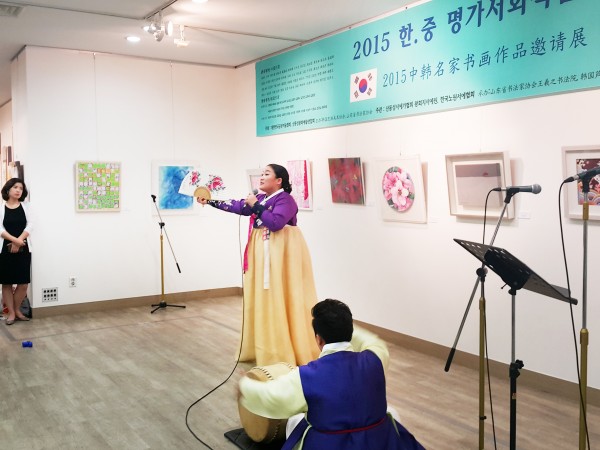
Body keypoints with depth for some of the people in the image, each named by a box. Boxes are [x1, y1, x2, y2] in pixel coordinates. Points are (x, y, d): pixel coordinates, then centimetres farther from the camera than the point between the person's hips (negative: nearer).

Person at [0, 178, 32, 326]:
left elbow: (29, 226, -1)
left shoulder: (25, 206, 9)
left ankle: (17, 310, 20)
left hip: (23, 249, 2)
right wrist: (15, 240, -21)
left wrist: (18, 242, -14)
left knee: (23, 282, 1)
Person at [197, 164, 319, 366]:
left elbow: (276, 223, -25)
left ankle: (283, 352, 0)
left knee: (277, 299, -8)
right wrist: (210, 201, 8)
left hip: (279, 252, -9)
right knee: (261, 298, 12)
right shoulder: (260, 198, 13)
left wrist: (256, 205, -19)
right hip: (261, 252, 9)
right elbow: (238, 206, 10)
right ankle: (262, 347, 23)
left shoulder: (285, 199, -12)